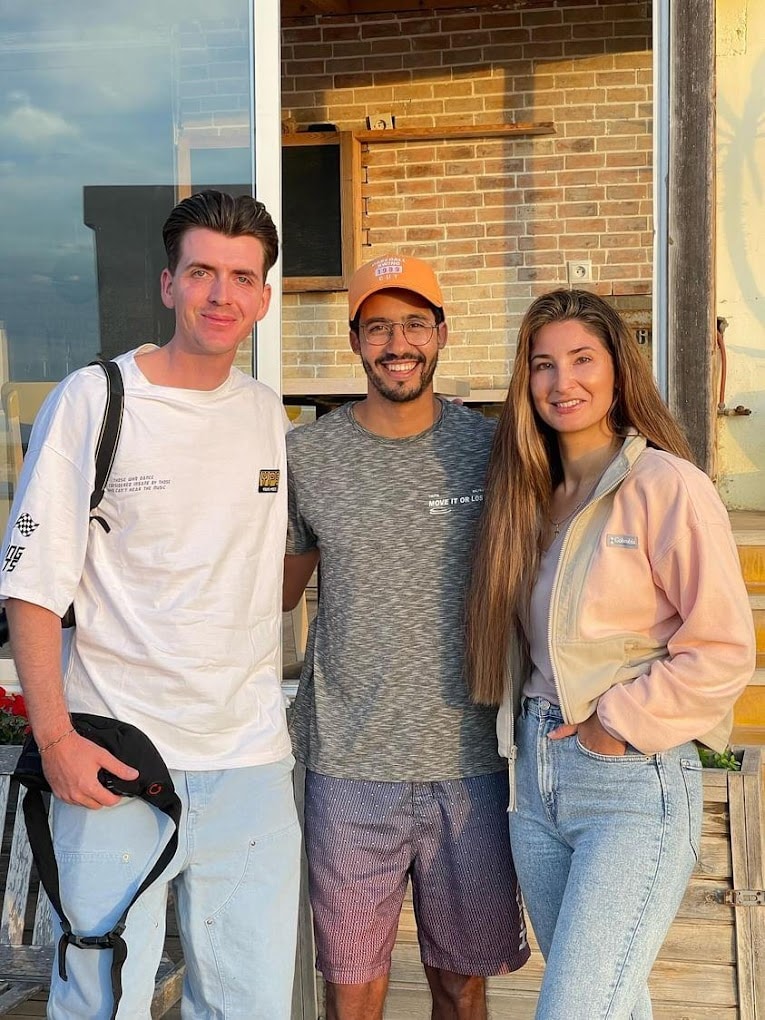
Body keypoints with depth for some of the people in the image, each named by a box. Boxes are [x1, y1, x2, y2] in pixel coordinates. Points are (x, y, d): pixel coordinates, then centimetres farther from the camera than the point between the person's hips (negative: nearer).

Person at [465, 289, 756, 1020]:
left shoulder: (669, 487, -11)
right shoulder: (535, 494, 10)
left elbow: (724, 650, -13)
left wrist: (619, 722, -13)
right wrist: (525, 726, 5)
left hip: (635, 785, -7)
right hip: (538, 779, 7)